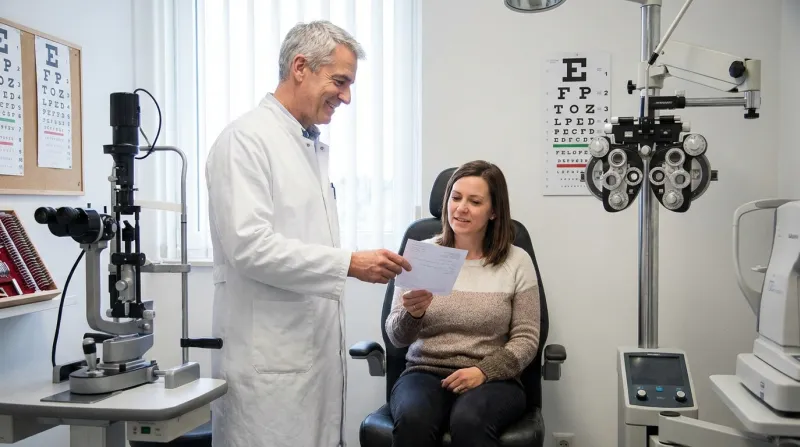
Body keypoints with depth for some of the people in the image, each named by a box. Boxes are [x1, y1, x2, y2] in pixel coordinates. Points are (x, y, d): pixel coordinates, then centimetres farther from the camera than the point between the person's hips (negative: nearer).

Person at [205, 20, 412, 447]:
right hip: (268, 356, -8)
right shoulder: (246, 139, -11)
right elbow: (250, 246, -21)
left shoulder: (314, 147, 14)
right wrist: (350, 263, -21)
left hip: (316, 345, 8)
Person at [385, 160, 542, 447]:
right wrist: (412, 314, -20)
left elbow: (526, 338, 2)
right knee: (412, 420, -32)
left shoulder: (517, 261, 3)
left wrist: (483, 372, -15)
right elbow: (397, 338, 3)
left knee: (469, 422, -35)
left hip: (492, 379, -1)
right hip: (424, 373, 1)